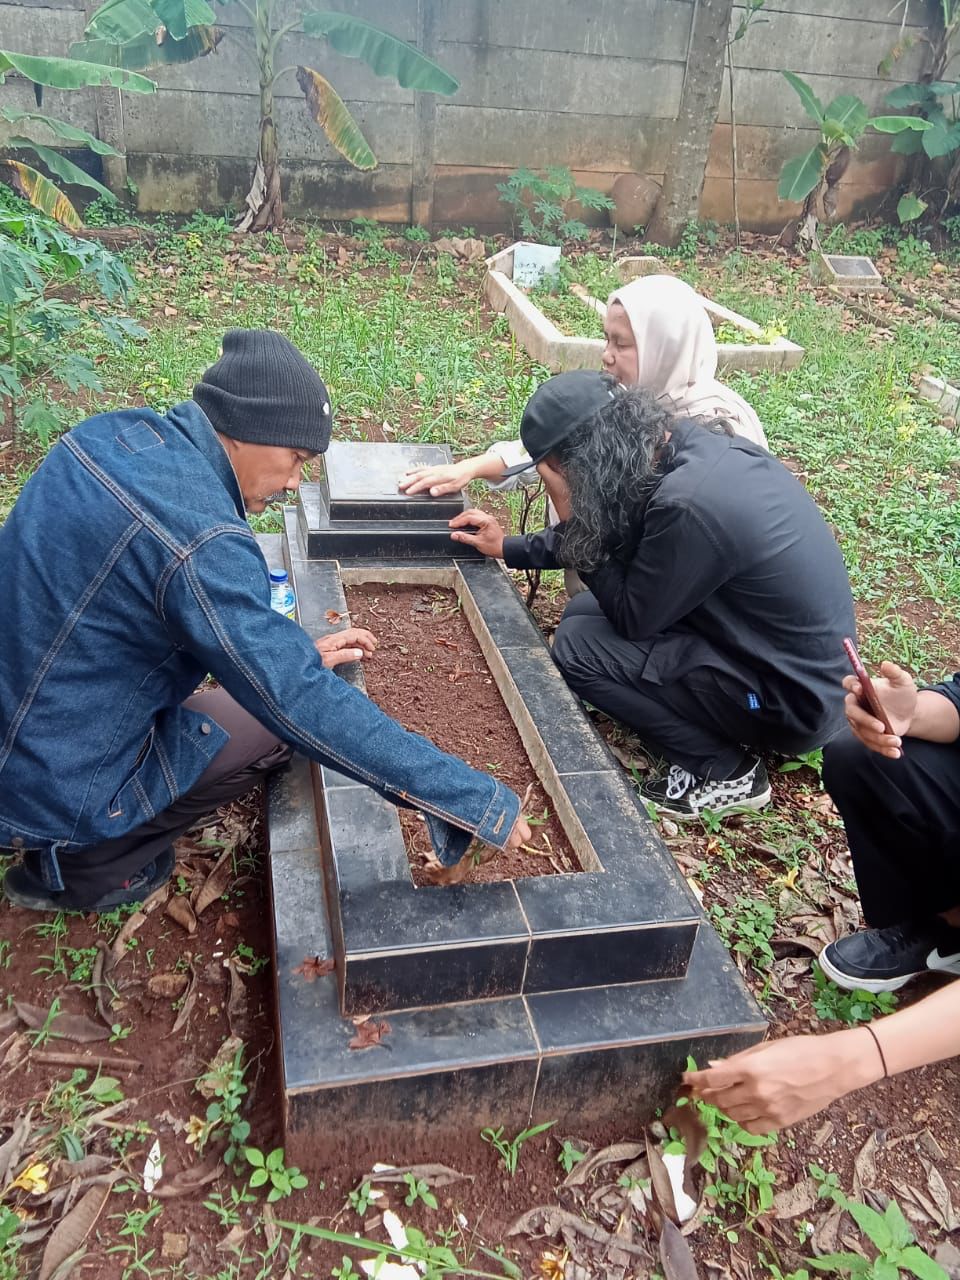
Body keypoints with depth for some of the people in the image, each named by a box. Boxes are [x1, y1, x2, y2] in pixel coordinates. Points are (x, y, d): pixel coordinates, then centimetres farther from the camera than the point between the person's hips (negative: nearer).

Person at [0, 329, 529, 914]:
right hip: (52, 794, -8)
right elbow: (309, 710, -30)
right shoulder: (197, 535, -30)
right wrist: (476, 799, -25)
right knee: (287, 718, 3)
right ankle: (81, 869, 9)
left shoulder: (118, 432, -5)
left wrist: (298, 654, 6)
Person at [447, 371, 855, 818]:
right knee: (581, 614, 9)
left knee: (577, 646, -13)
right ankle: (722, 727, 11)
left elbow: (632, 618, -17)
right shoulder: (689, 443, -4)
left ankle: (724, 770, 0)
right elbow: (613, 533, 11)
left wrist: (572, 521, -14)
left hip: (793, 698, -9)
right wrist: (509, 548, 15)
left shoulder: (688, 503, -32)